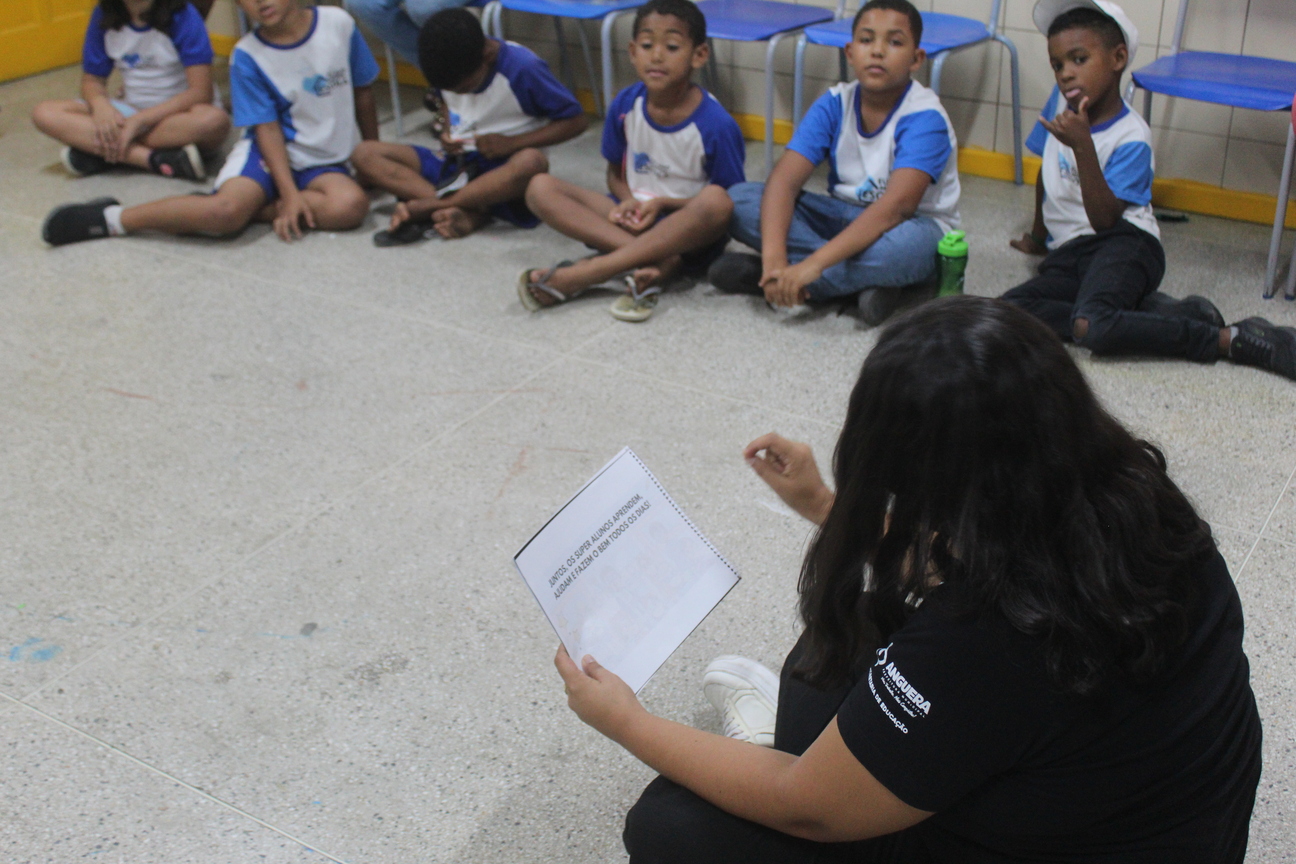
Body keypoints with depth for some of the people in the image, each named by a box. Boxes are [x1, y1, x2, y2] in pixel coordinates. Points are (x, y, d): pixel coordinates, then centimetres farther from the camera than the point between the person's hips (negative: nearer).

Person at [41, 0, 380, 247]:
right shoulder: (247, 56, -8)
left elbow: (362, 93, 7)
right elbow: (268, 129, -10)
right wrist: (289, 193, -20)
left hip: (325, 162, 2)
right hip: (270, 151, -2)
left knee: (351, 205, -33)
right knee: (227, 208, -32)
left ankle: (254, 208, -17)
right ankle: (111, 218, -15)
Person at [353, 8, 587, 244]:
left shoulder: (523, 69, -17)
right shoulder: (449, 67, -3)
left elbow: (577, 120, -13)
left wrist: (511, 143, -20)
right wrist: (447, 130, -3)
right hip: (454, 163, 5)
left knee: (532, 162, -41)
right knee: (364, 154, -15)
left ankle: (424, 207, -29)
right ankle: (467, 213, -31)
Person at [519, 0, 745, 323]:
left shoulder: (716, 124, -16)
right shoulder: (625, 105, -4)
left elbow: (727, 200, -8)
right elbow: (615, 172, 9)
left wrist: (662, 203, -19)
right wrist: (628, 201, -13)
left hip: (688, 231, -4)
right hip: (633, 220, 4)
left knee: (716, 201, -38)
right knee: (541, 188, -14)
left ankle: (579, 276, -37)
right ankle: (656, 262, -32)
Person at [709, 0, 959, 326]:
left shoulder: (925, 119, -21)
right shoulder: (834, 104, -7)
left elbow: (896, 207, -35)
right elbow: (784, 180, -17)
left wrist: (812, 264, -44)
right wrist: (773, 256, -36)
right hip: (845, 218, 5)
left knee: (904, 245, -43)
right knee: (740, 200, -15)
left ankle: (761, 276, -26)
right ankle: (862, 283, -23)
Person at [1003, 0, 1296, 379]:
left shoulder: (1130, 138, -11)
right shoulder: (1061, 102, 7)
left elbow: (1104, 220, -20)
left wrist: (1082, 146, -29)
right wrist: (1038, 235, 35)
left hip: (1124, 244, -7)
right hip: (1069, 253, 8)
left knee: (1093, 326, -37)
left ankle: (1234, 339, -23)